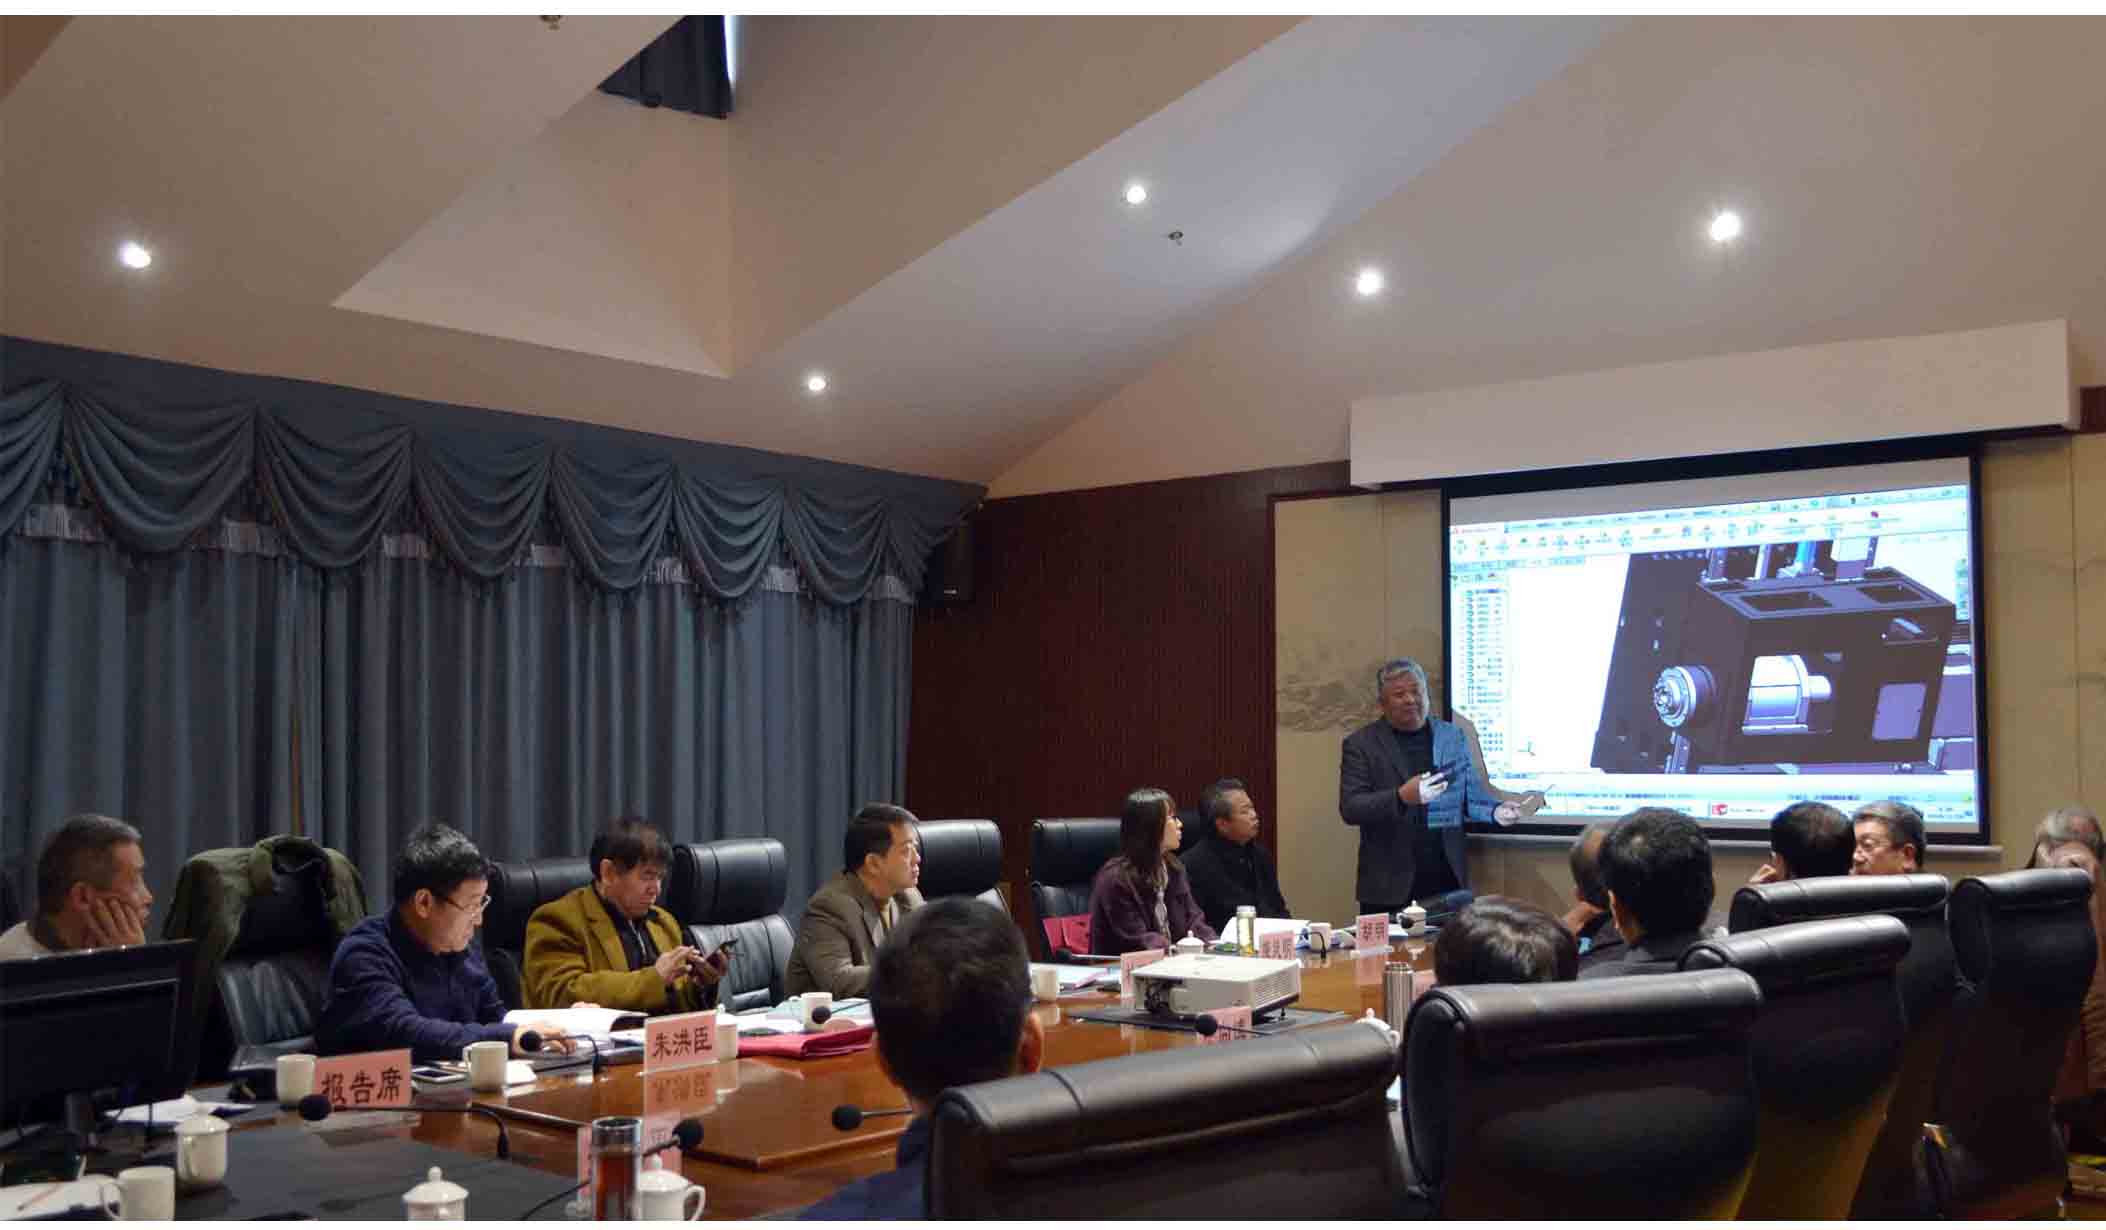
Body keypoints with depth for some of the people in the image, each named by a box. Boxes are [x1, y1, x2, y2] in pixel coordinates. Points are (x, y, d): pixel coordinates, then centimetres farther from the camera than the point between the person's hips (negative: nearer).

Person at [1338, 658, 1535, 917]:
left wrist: (1496, 810, -7)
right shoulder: (1360, 744, -1)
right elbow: (1350, 808, -9)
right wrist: (1401, 797, -23)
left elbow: (1472, 793, 14)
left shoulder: (1453, 736, 10)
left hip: (1447, 880, 3)